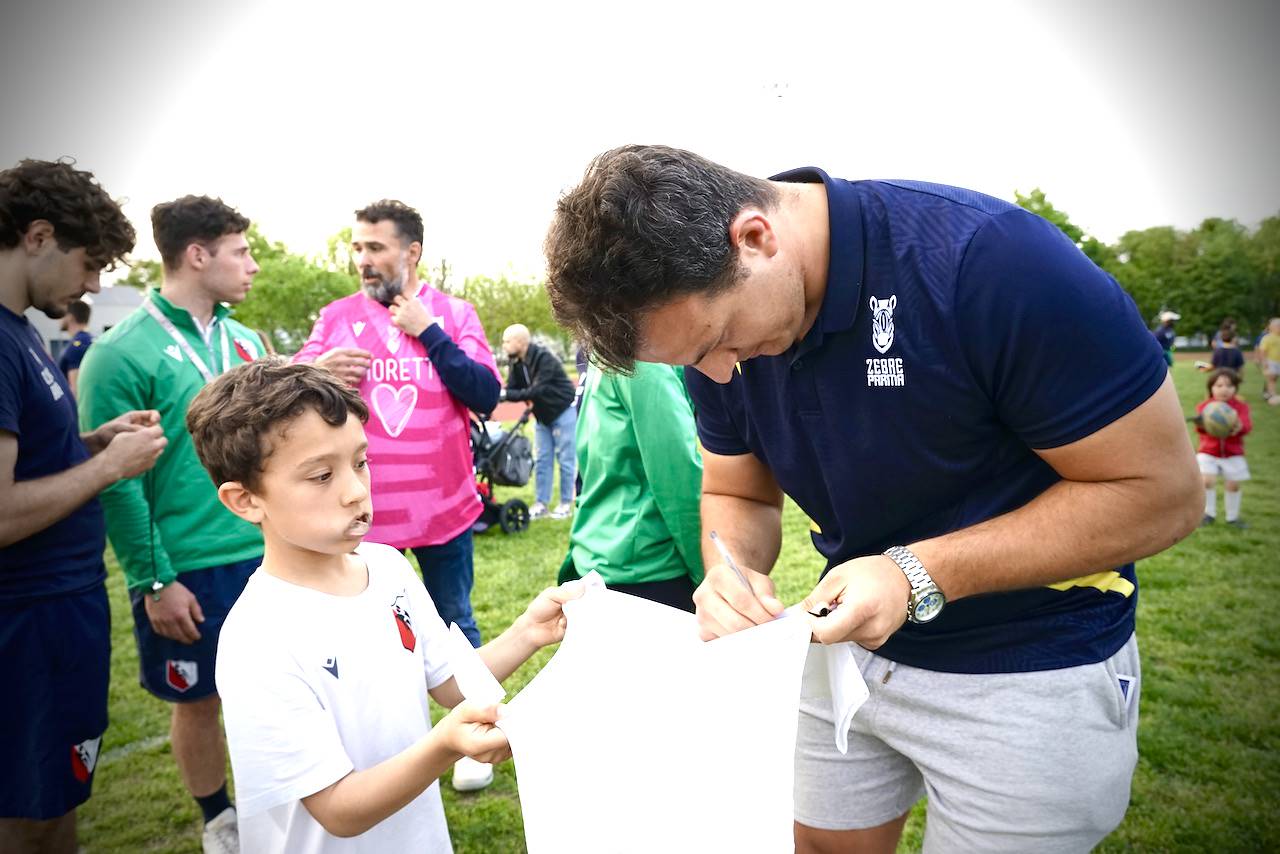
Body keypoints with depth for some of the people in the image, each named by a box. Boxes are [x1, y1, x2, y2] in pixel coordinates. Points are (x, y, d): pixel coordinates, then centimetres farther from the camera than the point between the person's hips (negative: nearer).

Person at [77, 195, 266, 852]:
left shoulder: (245, 341, 6)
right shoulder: (121, 354, -12)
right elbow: (113, 480, -12)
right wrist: (152, 582, -12)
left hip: (269, 556, 5)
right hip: (190, 572, -5)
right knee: (197, 701, 13)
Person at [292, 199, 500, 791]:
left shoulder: (454, 313, -1)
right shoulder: (335, 317, 2)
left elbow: (486, 397, -10)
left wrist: (427, 331, -15)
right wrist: (317, 372, -22)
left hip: (443, 507, -1)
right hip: (361, 514, 1)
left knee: (455, 625, 12)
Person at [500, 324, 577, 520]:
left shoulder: (544, 358, -25)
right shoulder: (516, 363, -2)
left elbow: (537, 390, -32)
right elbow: (511, 389, -5)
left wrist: (506, 394, -35)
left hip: (563, 412, -7)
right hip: (542, 415, 7)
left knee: (565, 459, 0)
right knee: (541, 460, 6)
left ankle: (566, 504, 9)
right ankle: (541, 504, 11)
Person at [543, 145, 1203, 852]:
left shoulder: (991, 258, -28)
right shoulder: (710, 314, -9)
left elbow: (1160, 491, -22)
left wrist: (917, 575, -28)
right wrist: (732, 570, -19)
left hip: (1026, 667, -5)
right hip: (849, 643, 5)